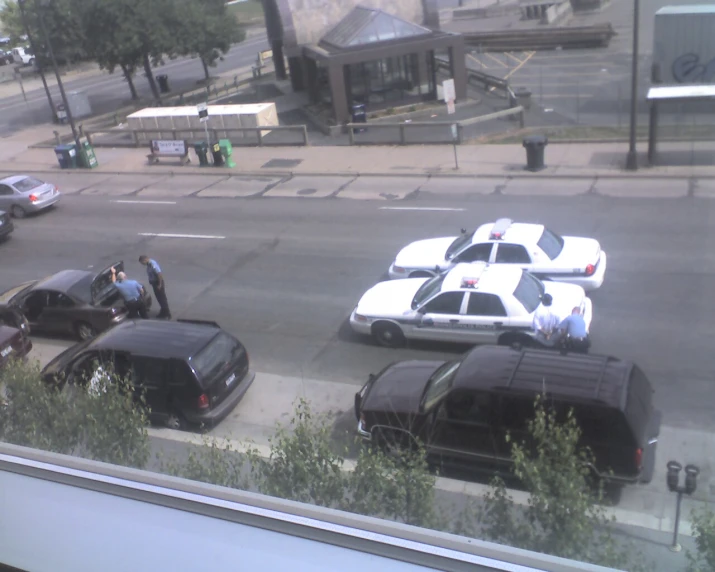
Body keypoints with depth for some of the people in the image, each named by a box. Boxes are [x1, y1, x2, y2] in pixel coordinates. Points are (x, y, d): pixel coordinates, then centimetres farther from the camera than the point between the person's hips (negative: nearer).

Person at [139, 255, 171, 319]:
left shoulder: (153, 264, -26)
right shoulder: (149, 264, 3)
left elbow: (160, 274, -29)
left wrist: (160, 284, -24)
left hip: (158, 283, -9)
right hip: (155, 283, 9)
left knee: (163, 299, 0)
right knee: (159, 299, 17)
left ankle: (167, 314, 8)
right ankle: (163, 312, 29)